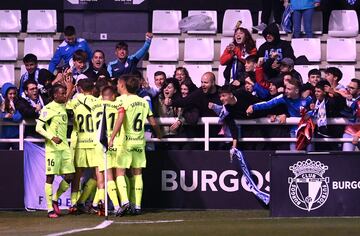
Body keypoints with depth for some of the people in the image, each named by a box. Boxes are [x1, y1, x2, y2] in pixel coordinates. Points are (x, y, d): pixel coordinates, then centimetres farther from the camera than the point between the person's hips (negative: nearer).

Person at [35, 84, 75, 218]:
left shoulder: (64, 107, 13)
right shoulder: (48, 109, -8)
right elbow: (38, 127, -12)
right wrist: (52, 137, -22)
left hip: (64, 147, 7)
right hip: (52, 147, -7)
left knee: (69, 177, 2)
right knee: (50, 176, -4)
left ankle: (55, 200, 21)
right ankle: (50, 209, -1)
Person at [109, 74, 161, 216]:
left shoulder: (125, 101, -9)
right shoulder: (144, 102, 9)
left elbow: (120, 120, -22)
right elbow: (153, 123, 14)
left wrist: (112, 138, -24)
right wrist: (159, 135, 32)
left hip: (126, 141, -5)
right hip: (140, 141, 5)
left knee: (120, 172, 0)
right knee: (137, 174, 9)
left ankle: (125, 202, -16)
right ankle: (137, 206, 6)